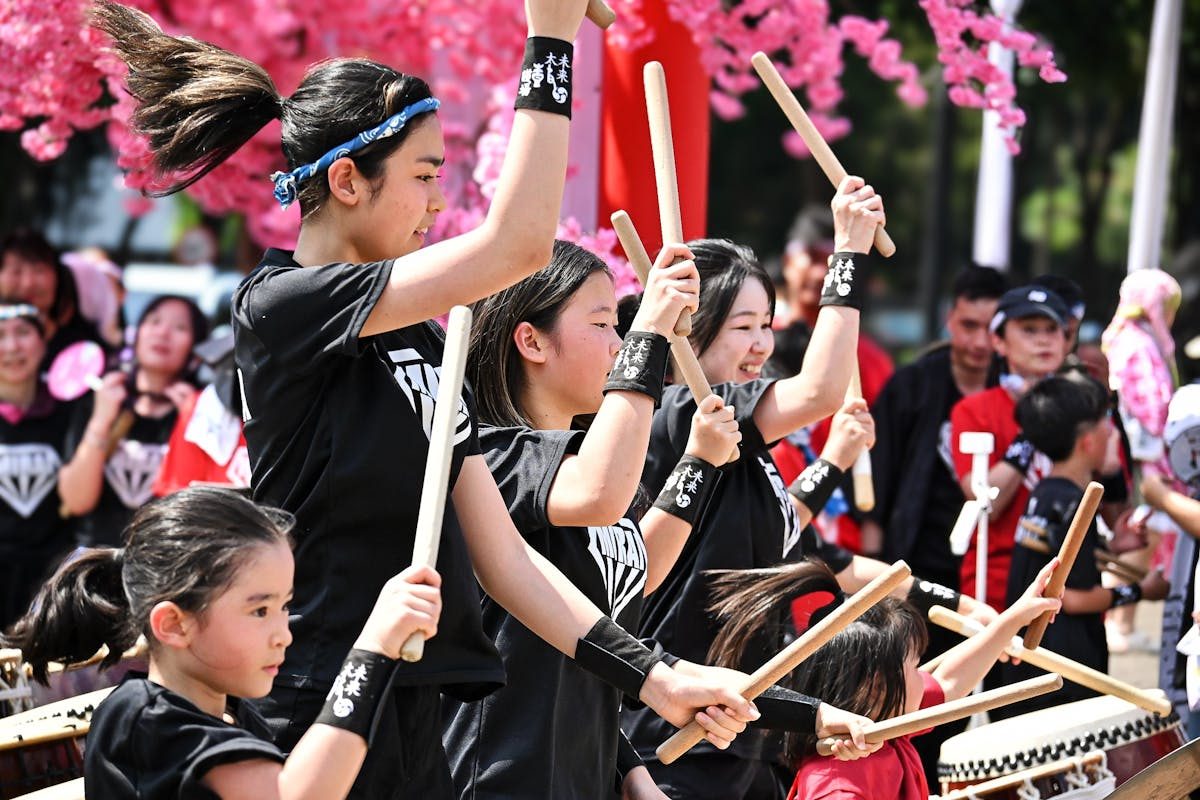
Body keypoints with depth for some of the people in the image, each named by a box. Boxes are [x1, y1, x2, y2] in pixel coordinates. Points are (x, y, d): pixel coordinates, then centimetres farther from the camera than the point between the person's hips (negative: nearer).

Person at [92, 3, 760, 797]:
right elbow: (519, 244, -21)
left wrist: (649, 674, 5)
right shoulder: (280, 306, -11)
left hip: (414, 725, 8)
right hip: (321, 709, -8)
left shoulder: (421, 342, 14)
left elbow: (500, 554, 12)